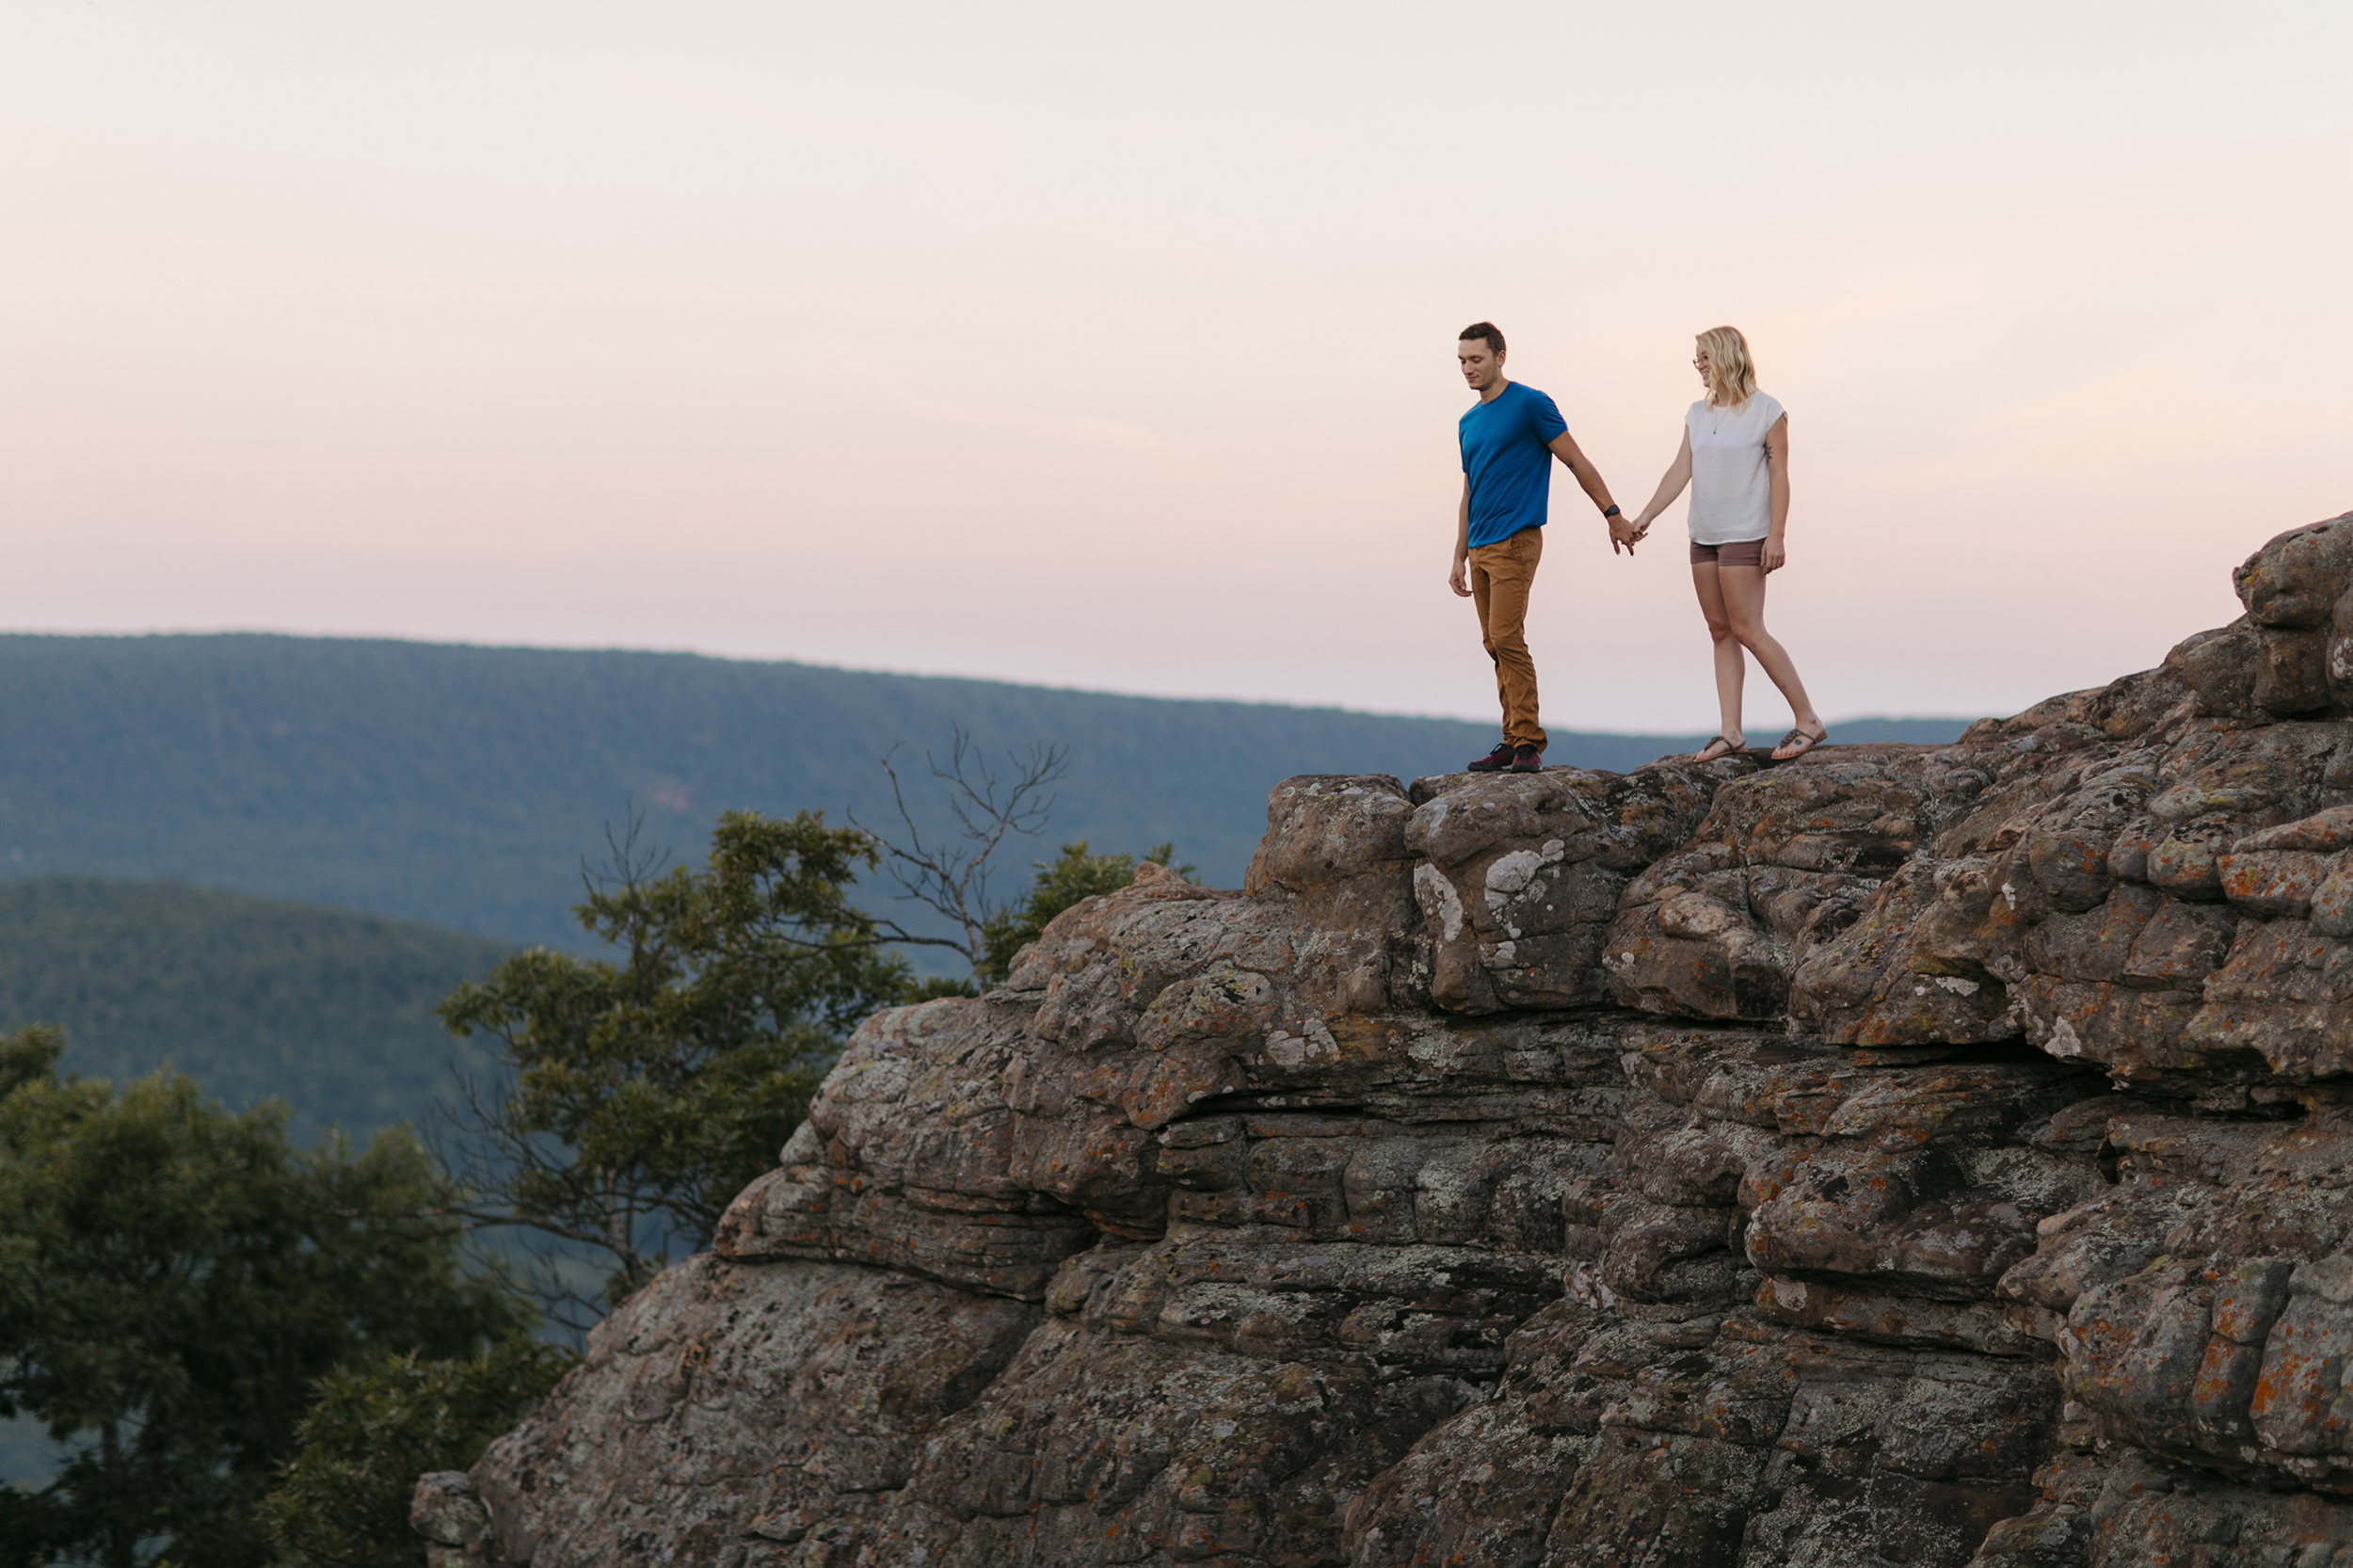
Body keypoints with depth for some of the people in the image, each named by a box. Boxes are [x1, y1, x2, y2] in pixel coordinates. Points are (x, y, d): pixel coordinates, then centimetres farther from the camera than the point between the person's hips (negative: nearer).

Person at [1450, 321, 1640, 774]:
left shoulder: (1531, 405, -6)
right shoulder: (1468, 422, 16)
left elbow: (1576, 461, -3)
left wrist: (1613, 516, -3)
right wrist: (1459, 558, 19)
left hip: (1515, 541, -8)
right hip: (1480, 547, 8)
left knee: (1507, 640, -14)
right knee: (1495, 645, 7)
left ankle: (1528, 744, -12)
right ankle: (1512, 742, 11)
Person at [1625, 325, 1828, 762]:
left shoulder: (1766, 411, -7)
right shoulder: (1698, 414, 11)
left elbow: (1779, 476, -10)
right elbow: (1680, 471, 6)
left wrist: (1777, 535, -16)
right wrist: (1646, 516, -5)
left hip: (1745, 537, -7)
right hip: (1704, 537, 7)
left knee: (1746, 630, -11)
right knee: (1720, 632, 5)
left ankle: (1808, 720, -4)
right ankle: (1730, 732, 6)